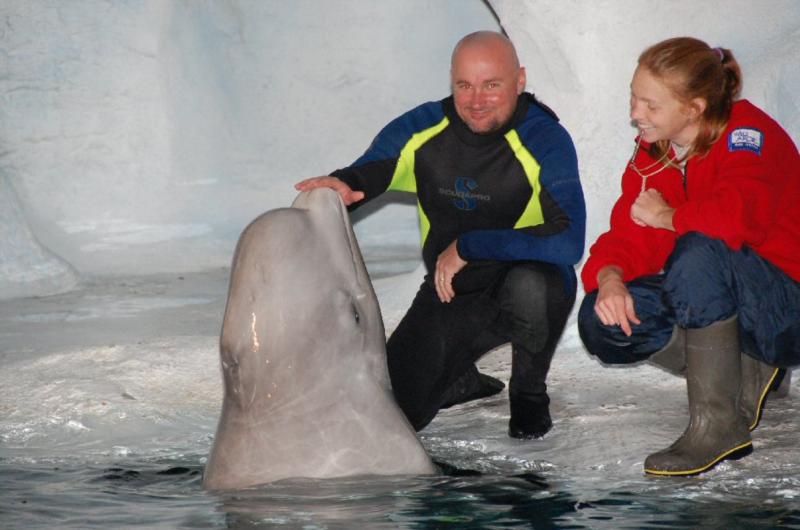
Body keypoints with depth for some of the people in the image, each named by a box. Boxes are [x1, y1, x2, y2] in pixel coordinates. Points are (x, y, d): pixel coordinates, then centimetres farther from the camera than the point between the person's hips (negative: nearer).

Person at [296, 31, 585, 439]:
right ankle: (460, 377, 29)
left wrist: (469, 246, -29)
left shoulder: (545, 141, -21)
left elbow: (567, 243, -31)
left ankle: (529, 393, -8)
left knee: (527, 285, -40)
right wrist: (338, 186, -31)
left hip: (532, 289, -4)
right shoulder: (420, 130, -8)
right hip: (448, 294, 4)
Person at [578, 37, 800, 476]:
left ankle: (717, 423, -27)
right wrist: (610, 277, -24)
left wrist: (665, 216, -21)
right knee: (600, 320, -13)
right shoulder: (652, 152, 4)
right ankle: (747, 377, -2)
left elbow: (738, 217, -39)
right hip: (710, 305, 8)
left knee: (700, 251, -36)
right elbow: (629, 238, 0)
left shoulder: (748, 135, -19)